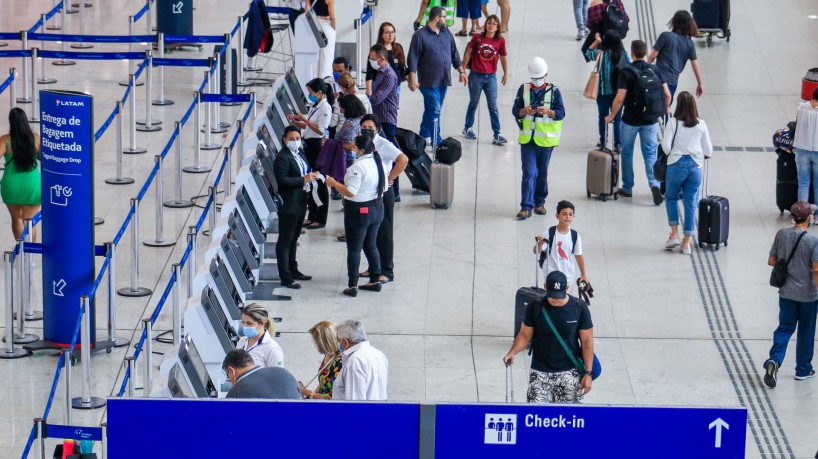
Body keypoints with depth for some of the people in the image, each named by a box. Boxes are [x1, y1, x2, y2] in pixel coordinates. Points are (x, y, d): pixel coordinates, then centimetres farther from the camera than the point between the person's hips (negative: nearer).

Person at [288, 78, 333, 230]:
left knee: (320, 182, -1)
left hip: (318, 145, -10)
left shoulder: (325, 107, -14)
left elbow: (320, 130, -20)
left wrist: (305, 120, -19)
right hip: (309, 144, 10)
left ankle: (321, 219, 5)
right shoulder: (316, 106, 13)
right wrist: (296, 122, 4)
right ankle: (313, 216, 23)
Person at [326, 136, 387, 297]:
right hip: (377, 209, 8)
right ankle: (375, 280, 23)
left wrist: (333, 183, -13)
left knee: (354, 249, 1)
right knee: (371, 246, 19)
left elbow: (350, 192, -25)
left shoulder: (358, 166, -23)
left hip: (359, 211, -8)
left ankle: (352, 285, 4)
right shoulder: (378, 163, 2)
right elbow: (384, 187, 10)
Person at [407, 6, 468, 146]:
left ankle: (424, 136, 30)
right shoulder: (420, 35, -10)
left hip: (443, 81, 6)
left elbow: (454, 54, 18)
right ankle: (437, 143, -9)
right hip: (429, 82, -6)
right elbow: (413, 59, -12)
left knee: (431, 110, 16)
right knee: (434, 111, -9)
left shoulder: (446, 33, 10)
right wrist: (412, 80, -17)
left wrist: (461, 72, 13)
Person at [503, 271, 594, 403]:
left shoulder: (579, 307, -7)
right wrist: (512, 352, -17)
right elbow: (525, 335, 3)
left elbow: (587, 341, -2)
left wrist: (588, 373, -6)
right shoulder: (535, 306, -5)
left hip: (569, 373, 0)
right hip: (540, 372, 0)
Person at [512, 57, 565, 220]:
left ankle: (539, 203, 25)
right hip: (527, 139, 0)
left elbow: (561, 113, -4)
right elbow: (515, 111, 2)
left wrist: (548, 111, -24)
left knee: (542, 173, 11)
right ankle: (526, 206, -7)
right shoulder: (524, 89, 3)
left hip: (545, 139, 0)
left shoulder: (553, 91, -1)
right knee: (529, 173, -7)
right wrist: (525, 111, -20)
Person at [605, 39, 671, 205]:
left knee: (627, 153, 16)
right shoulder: (654, 70, -2)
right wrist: (667, 108, 20)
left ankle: (627, 188, 24)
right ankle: (654, 184, -14)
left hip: (631, 121, -2)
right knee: (650, 154, 8)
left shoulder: (626, 72, -13)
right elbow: (667, 94, -1)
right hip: (651, 121, 3)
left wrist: (612, 115, -3)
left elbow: (620, 98, -18)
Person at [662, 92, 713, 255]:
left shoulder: (673, 123, -7)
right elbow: (708, 151, 4)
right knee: (691, 204, 7)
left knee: (671, 198, 19)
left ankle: (674, 235, 8)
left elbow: (666, 146, -10)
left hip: (676, 165, -2)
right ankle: (686, 243, 10)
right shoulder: (701, 125, 1)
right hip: (695, 166, 2)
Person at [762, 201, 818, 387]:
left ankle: (774, 360, -10)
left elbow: (771, 261, 1)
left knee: (784, 328, 13)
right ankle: (803, 370, 24)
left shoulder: (782, 234, -5)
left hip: (786, 293, 3)